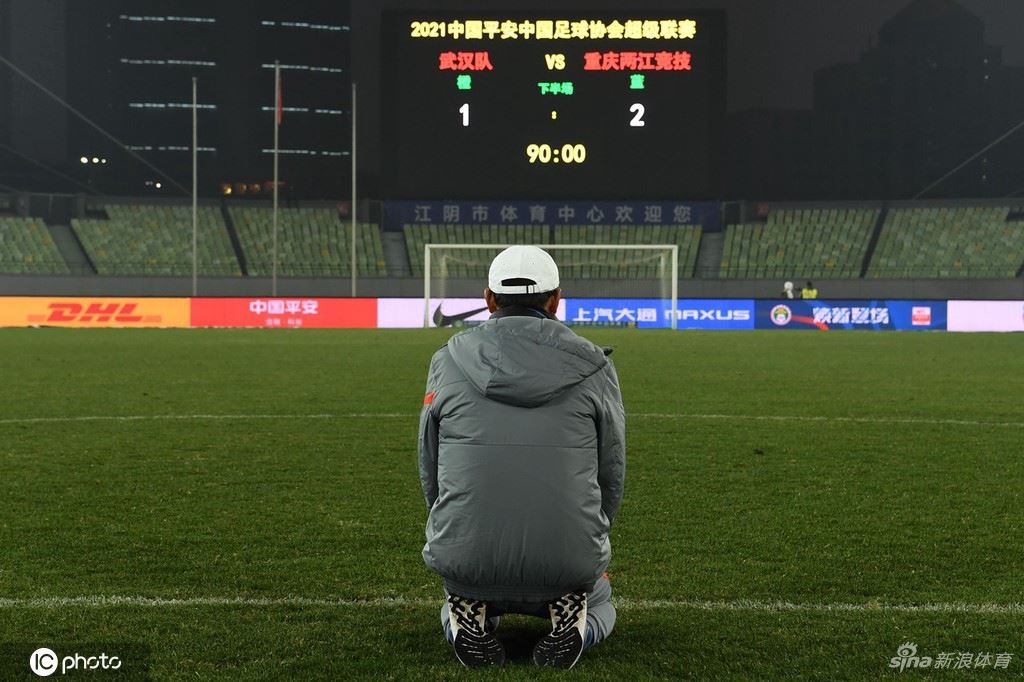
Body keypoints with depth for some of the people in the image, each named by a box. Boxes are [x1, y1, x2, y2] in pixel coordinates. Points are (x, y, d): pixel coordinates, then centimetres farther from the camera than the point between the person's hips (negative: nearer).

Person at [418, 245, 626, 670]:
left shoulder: (448, 360, 4)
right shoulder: (592, 366, 1)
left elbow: (431, 470, 12)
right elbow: (610, 474, 9)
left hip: (466, 556, 1)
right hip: (568, 564, -1)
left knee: (463, 593, 38)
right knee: (598, 601, 35)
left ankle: (468, 620, 3)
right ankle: (571, 620, 0)